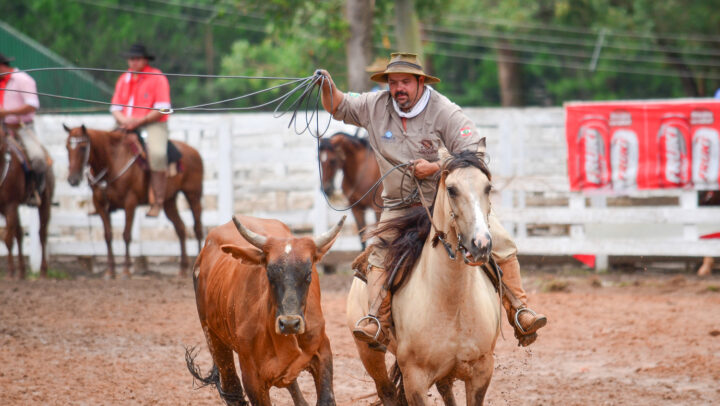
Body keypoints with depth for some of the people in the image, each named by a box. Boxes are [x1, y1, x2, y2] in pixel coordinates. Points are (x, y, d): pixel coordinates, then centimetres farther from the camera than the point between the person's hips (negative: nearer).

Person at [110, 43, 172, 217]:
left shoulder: (157, 78, -1)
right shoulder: (123, 79, 16)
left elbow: (161, 109, -8)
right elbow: (115, 107, 15)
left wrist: (139, 121, -17)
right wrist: (123, 120, -8)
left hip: (152, 125, -5)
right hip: (127, 127, 5)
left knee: (157, 153, -34)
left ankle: (157, 201, -27)